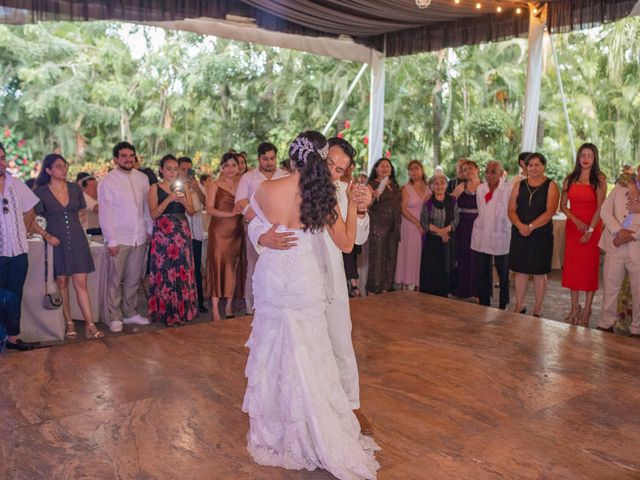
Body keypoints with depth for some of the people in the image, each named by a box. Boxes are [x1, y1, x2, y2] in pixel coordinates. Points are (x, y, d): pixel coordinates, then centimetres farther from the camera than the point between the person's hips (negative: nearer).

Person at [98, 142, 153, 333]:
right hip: (119, 239, -4)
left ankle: (130, 313, 24)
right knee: (115, 280, 2)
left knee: (134, 279, 12)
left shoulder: (142, 178, 8)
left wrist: (149, 229, 8)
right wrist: (111, 241, -10)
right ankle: (115, 317, 12)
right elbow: (104, 213, -7)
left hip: (139, 238, 4)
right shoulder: (108, 181, -5)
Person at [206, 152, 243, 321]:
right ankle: (215, 308, 2)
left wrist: (241, 210, -8)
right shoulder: (215, 185, 0)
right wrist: (230, 214, -19)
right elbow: (210, 209, -8)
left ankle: (229, 305, 16)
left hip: (236, 231, 4)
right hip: (219, 230, -4)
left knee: (233, 266, 6)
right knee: (218, 265, -3)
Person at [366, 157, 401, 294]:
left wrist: (398, 225, 14)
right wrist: (374, 196, -31)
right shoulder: (372, 184, -3)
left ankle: (388, 285, 18)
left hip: (393, 226, 6)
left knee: (391, 255, 9)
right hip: (378, 225, -6)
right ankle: (375, 287, 2)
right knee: (377, 255, -5)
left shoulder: (395, 185, 15)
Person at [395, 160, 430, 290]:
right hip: (410, 225, -3)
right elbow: (403, 209, -8)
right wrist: (417, 223, -15)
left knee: (422, 254, 3)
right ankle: (407, 284, 4)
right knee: (410, 253, -2)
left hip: (426, 227, 3)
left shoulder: (428, 188, 10)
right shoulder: (406, 188, -1)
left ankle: (419, 283, 9)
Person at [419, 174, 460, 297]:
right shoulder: (428, 202, -1)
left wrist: (446, 229, -17)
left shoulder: (452, 201, 3)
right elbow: (424, 222, -4)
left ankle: (443, 295, 12)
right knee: (430, 270, -2)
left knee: (445, 269, 2)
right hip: (431, 240, -1)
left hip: (448, 240, 1)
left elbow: (456, 219, 0)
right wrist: (438, 231, -16)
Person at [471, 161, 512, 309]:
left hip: (501, 236, -4)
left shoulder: (509, 188, -9)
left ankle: (503, 305, 20)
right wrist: (480, 225, 14)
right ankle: (484, 303, 21)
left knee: (503, 272, 7)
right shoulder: (480, 189, 7)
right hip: (482, 235, 4)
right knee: (483, 272, 10)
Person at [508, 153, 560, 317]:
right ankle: (519, 306, 18)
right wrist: (520, 226, -15)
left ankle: (537, 310, 13)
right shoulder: (519, 185, 9)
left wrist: (531, 227, -20)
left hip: (541, 235, -3)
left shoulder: (550, 186, -1)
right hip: (519, 234, 3)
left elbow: (550, 212, -12)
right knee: (520, 270, 7)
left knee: (539, 272, 4)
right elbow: (511, 209, 3)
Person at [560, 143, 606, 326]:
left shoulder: (599, 179, -3)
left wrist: (590, 230, -15)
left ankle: (587, 309, 8)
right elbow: (563, 205, 7)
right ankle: (574, 307, 14)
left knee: (590, 266, 0)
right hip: (573, 226, 3)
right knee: (572, 266, 4)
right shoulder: (570, 179, 7)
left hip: (592, 226, -3)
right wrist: (575, 220, -9)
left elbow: (600, 207, -9)